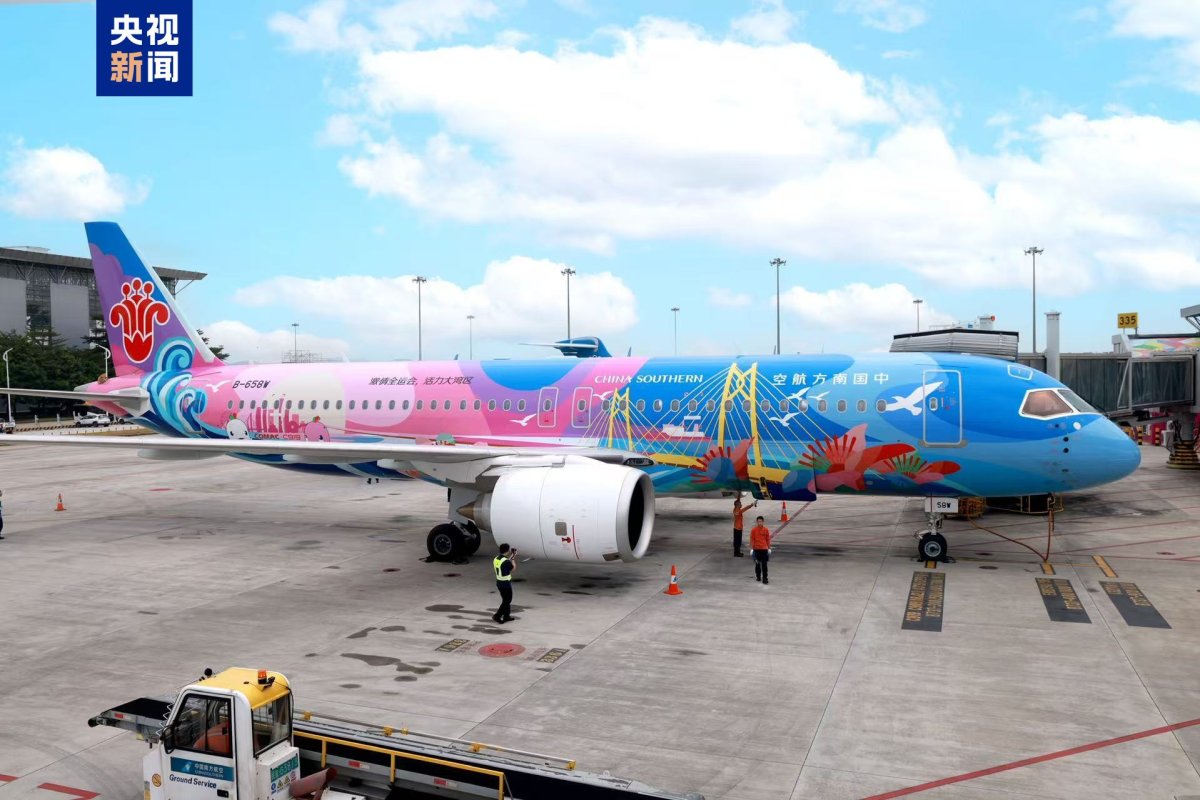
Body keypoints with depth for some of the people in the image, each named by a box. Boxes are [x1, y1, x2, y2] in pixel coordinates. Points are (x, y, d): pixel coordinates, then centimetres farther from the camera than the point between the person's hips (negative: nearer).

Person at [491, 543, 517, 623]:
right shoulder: (506, 561, -24)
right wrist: (513, 558, 2)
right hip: (506, 584, -9)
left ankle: (506, 616, 29)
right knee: (507, 601, 4)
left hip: (499, 583, 9)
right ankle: (497, 616, 0)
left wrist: (510, 557, 16)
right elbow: (513, 568, -8)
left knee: (506, 599, 21)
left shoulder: (496, 559, 1)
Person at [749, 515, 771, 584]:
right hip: (756, 549, 0)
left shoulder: (766, 530, 2)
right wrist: (751, 549, -6)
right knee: (757, 564, 11)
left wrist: (769, 548, 8)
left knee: (764, 565, -3)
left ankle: (764, 578, -4)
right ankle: (758, 576, 25)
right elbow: (752, 540, -1)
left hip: (764, 549, 0)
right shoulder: (753, 530, -2)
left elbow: (768, 540, 9)